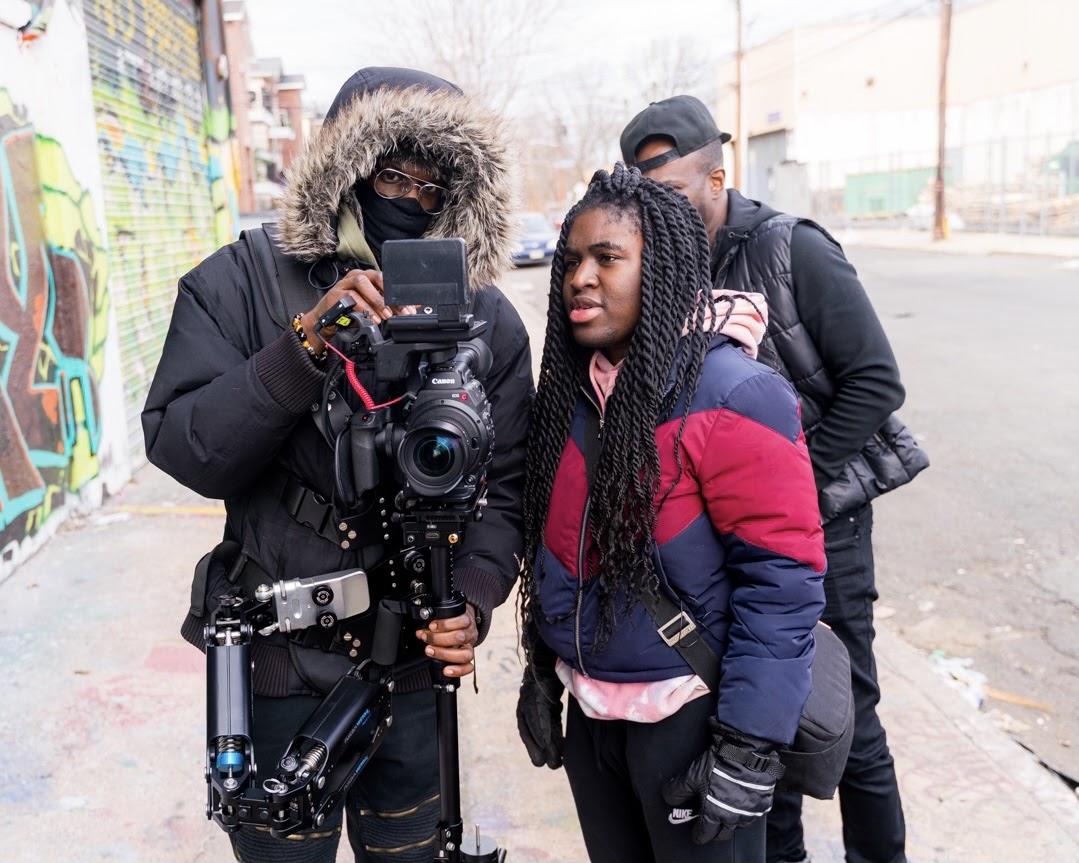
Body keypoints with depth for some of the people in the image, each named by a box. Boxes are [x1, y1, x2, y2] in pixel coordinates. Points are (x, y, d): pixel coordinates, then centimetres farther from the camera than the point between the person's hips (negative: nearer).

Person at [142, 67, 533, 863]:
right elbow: (184, 451, -14)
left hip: (416, 658, 2)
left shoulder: (487, 319, -3)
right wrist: (305, 345, -27)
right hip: (275, 659, -1)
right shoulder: (238, 285, -7)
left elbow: (504, 486, -2)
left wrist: (474, 597, -18)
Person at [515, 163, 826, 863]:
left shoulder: (736, 396, -18)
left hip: (689, 717, -6)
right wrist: (542, 674, 13)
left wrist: (747, 753, -18)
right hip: (589, 712, 6)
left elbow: (783, 583, -19)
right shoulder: (570, 388, 3)